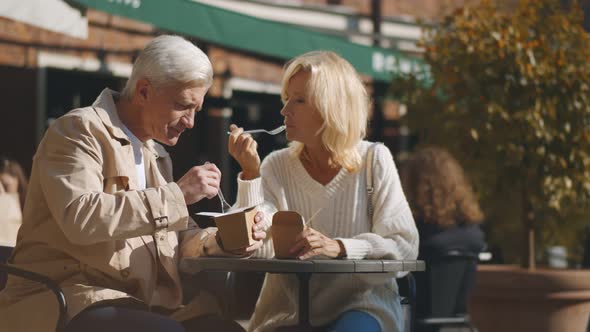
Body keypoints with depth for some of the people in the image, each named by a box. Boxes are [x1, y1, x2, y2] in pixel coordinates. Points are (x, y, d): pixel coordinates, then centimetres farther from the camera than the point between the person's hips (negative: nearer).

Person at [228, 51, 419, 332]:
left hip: (362, 302, -1)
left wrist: (338, 247, -22)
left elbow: (404, 245, -7)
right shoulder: (277, 167, 4)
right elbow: (257, 249, -7)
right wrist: (250, 173, -13)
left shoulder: (374, 161, 0)